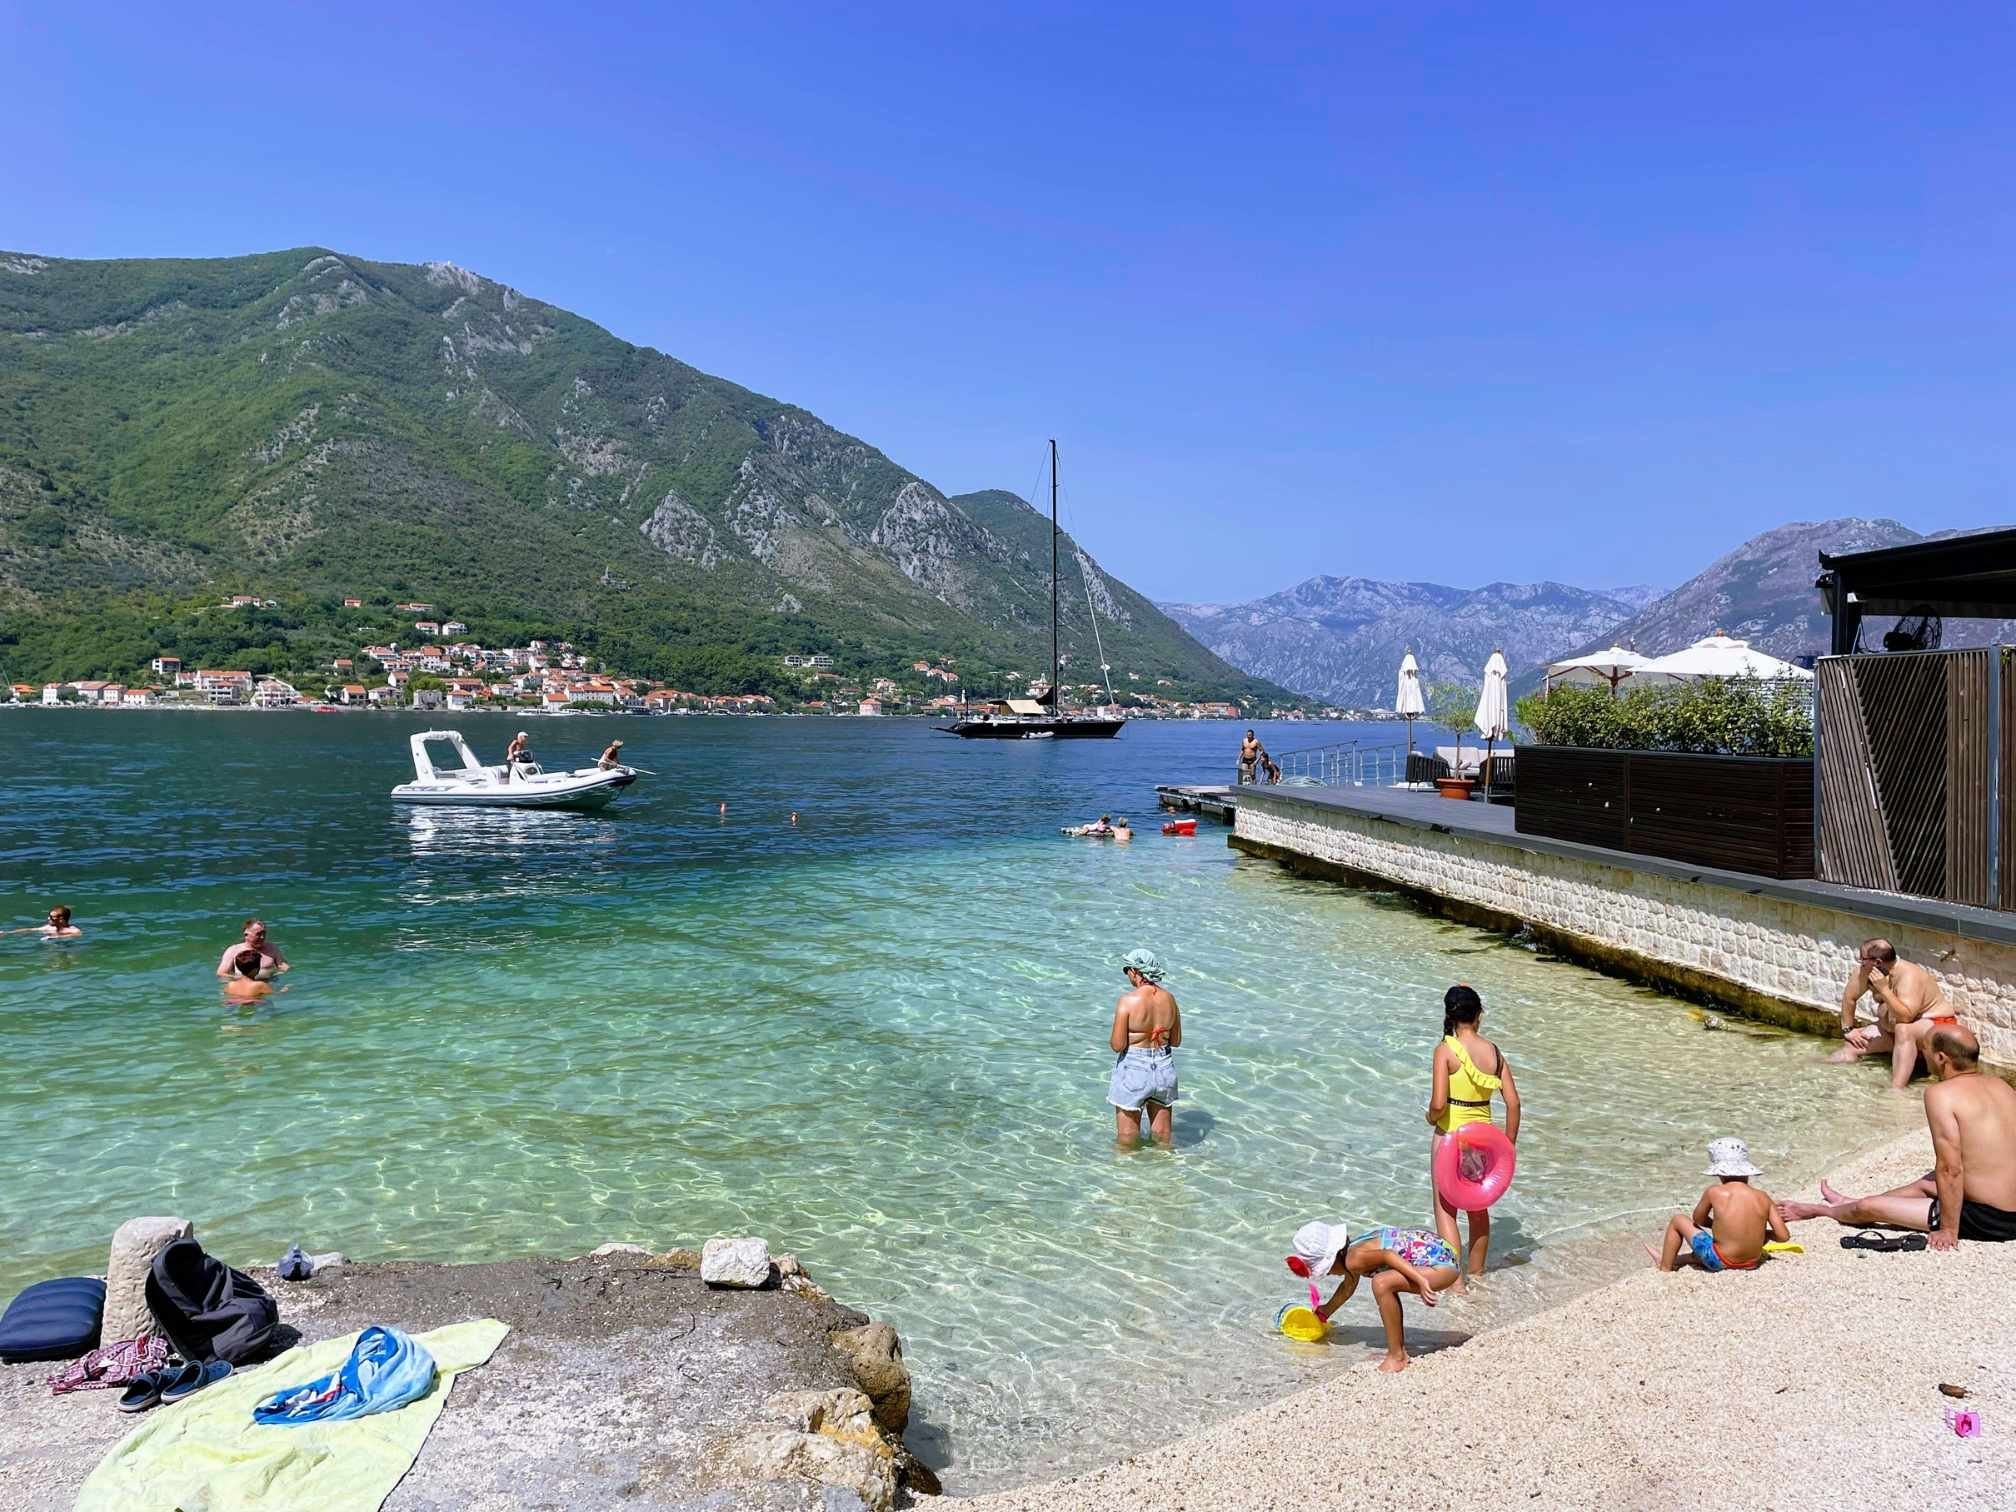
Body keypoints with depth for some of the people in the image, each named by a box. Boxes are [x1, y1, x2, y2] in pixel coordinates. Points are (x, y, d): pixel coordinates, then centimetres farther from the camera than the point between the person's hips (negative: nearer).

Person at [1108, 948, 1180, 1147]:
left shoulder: (1128, 1000, -18)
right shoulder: (1169, 999, -2)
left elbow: (1117, 1045, -16)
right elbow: (1176, 1040, 7)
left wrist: (1110, 1040, 5)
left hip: (1134, 1068, -5)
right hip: (1164, 1067, 5)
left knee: (1127, 1137, 12)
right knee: (1163, 1134, 21)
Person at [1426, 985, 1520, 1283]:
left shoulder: (1446, 1050, -16)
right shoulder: (1494, 1051, -3)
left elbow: (1438, 1103, -23)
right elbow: (1513, 1102, -2)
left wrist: (1431, 1118, -1)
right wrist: (1509, 1144, 9)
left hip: (1450, 1137, -5)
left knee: (1445, 1211, 5)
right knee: (1478, 1209, 20)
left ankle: (1455, 1283, 1)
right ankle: (1477, 1274, 34)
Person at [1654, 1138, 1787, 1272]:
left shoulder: (1714, 1192, -12)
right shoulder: (1763, 1197, -4)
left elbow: (1698, 1219, 4)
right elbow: (1783, 1236, -4)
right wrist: (1762, 1231, 15)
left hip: (1719, 1262, -5)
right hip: (1752, 1264, 5)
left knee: (1677, 1220, 15)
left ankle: (1665, 1268, 24)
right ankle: (1673, 1259, 49)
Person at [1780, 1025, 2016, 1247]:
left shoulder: (1941, 1093, -19)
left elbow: (1950, 1169, -22)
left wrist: (1949, 1231, -13)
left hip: (1987, 1221, -8)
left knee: (1868, 1207, 6)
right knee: (1925, 1183, 33)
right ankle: (1850, 1203, 52)